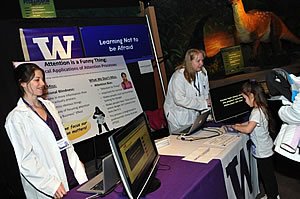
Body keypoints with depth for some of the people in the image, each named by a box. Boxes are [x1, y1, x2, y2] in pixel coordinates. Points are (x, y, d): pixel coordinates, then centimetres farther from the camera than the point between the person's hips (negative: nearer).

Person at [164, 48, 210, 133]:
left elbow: (206, 93, 12)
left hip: (195, 115, 6)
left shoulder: (202, 73, 1)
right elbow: (179, 100, -28)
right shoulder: (179, 76, -20)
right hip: (179, 118, -6)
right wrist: (203, 103, -26)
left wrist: (208, 101, -10)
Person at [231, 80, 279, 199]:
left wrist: (236, 127, -18)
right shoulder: (261, 108, 3)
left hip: (263, 152, -9)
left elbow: (248, 129, -33)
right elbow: (253, 123, 16)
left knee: (267, 176, 8)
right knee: (267, 175, 23)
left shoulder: (257, 112, -27)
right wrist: (241, 125, 5)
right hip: (264, 149, 9)